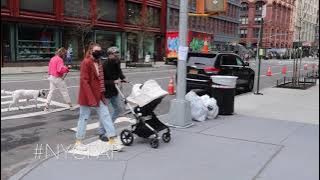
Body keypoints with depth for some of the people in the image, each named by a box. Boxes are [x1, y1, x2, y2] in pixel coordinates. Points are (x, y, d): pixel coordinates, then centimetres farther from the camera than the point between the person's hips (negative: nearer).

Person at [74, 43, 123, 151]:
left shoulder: (98, 63, 13)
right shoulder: (86, 62, -14)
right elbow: (84, 81, -20)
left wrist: (102, 93, 14)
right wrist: (91, 98, -23)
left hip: (98, 95, 8)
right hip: (88, 96, -8)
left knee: (105, 116, 3)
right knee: (84, 118, 4)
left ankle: (113, 140, 5)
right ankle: (78, 142, 19)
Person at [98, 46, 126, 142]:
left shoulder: (117, 63, -1)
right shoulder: (104, 65, -23)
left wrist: (123, 78, 2)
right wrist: (113, 82, -28)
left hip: (114, 91, 8)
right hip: (105, 92, -8)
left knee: (118, 109, 16)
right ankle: (101, 133, 12)